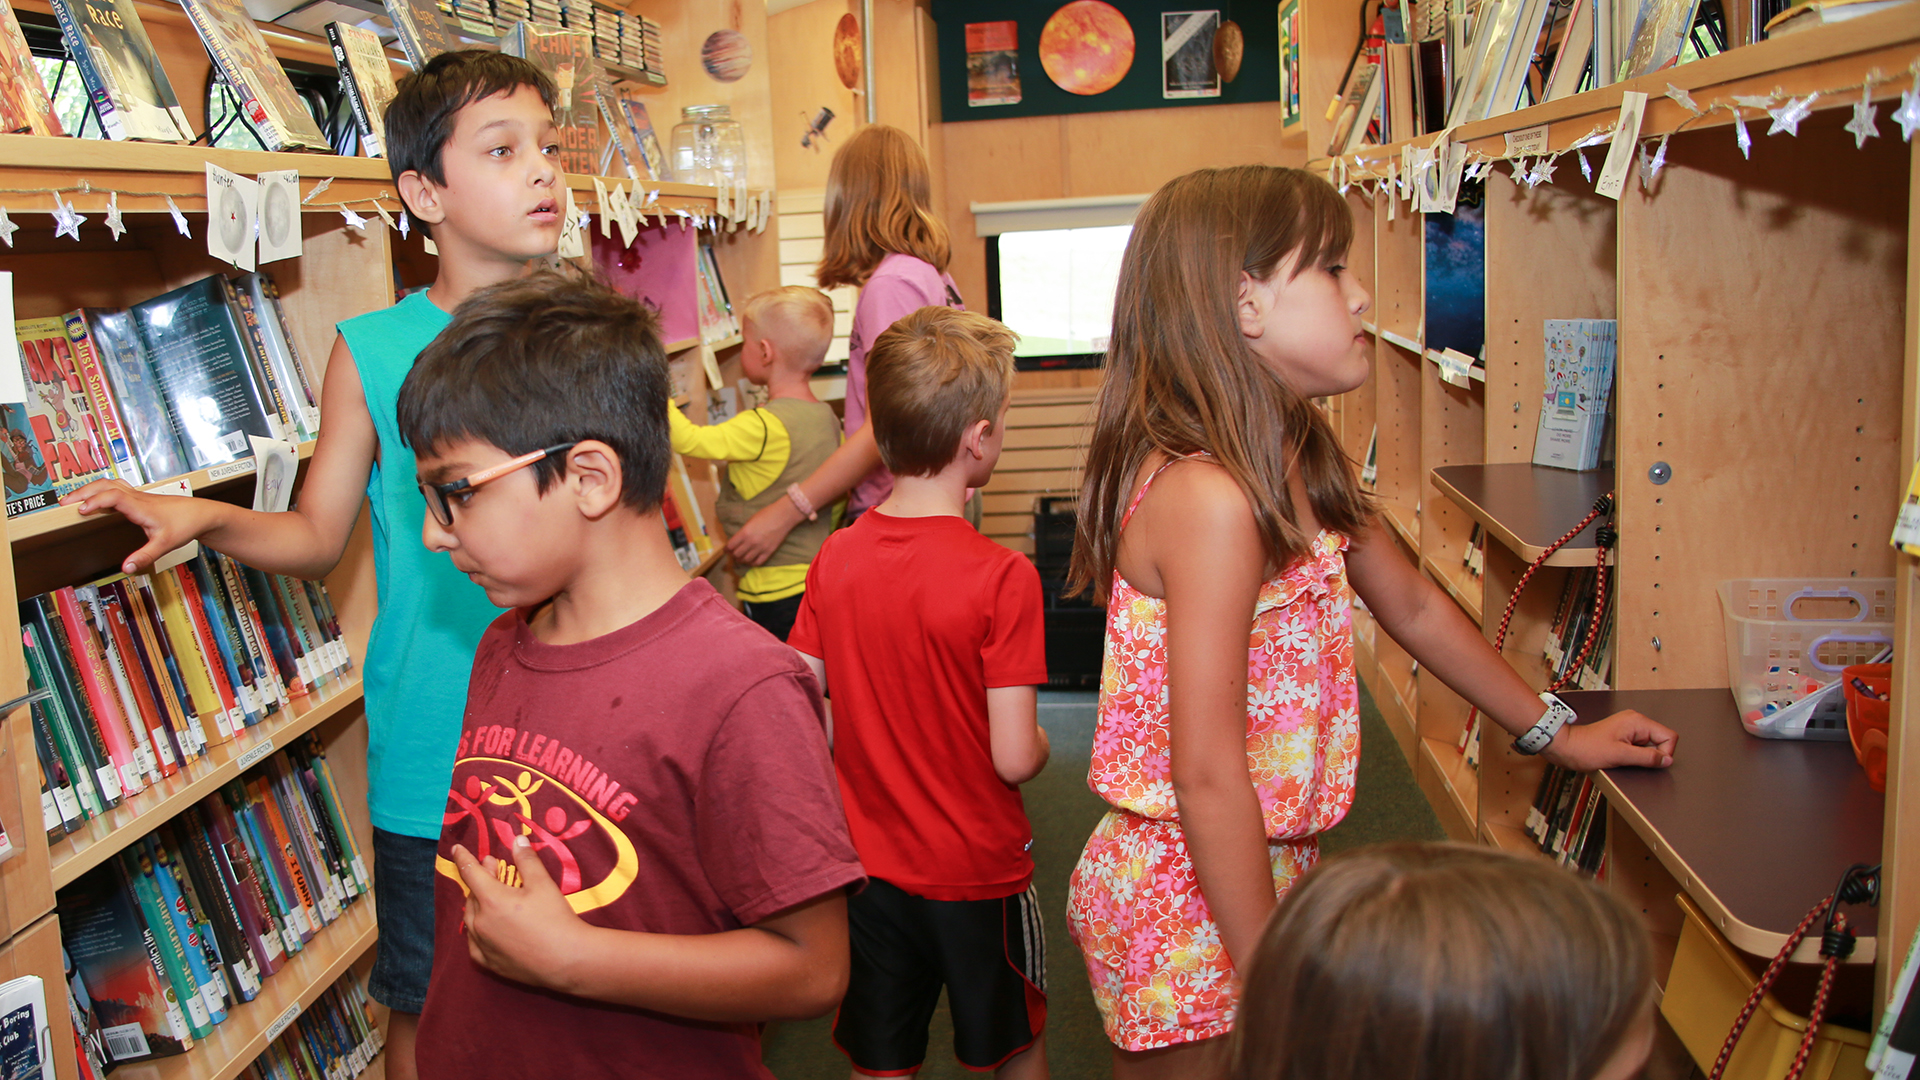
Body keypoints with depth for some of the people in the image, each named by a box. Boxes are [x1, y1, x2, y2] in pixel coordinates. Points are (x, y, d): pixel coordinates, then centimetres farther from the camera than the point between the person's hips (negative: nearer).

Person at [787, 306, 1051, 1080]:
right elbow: (1015, 758, -22)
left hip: (868, 867, 4)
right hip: (978, 871, -3)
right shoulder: (1001, 578, -22)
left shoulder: (835, 560, -8)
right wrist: (1042, 744, 0)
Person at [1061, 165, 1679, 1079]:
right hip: (1192, 901, -8)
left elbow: (1413, 607, 20)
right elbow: (1208, 776, -26)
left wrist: (1553, 732, 29)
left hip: (1263, 868, 8)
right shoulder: (1210, 498, -26)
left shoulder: (1302, 467, 5)